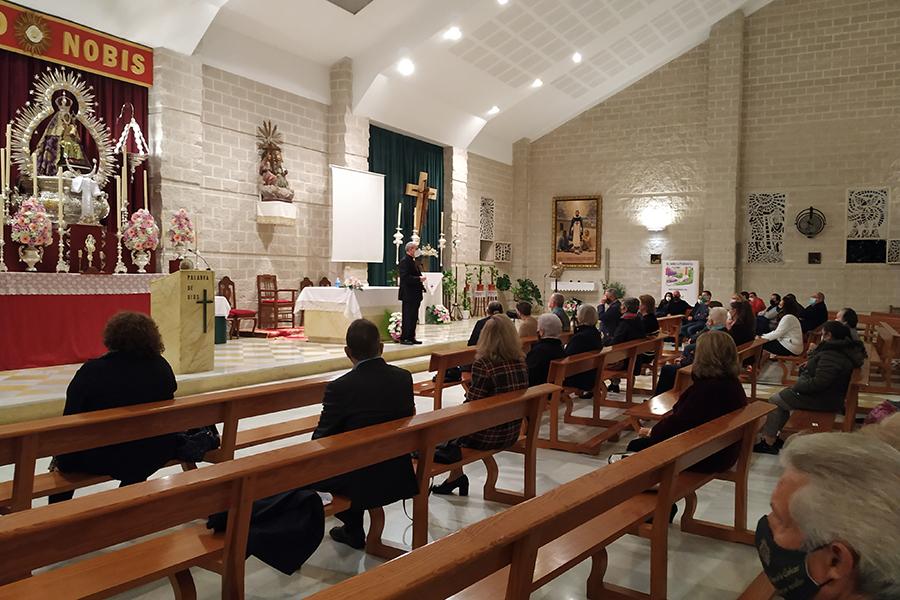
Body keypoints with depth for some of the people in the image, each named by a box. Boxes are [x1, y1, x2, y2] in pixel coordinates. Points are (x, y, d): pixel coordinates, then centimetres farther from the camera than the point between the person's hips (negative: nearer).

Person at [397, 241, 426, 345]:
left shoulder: (413, 261, 18)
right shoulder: (404, 261, -12)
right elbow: (405, 277, -22)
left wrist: (422, 286, 11)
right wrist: (419, 279, -22)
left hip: (415, 294, 9)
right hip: (408, 295, -9)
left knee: (414, 317, 11)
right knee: (407, 317, -5)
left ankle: (411, 337, 17)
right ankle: (404, 338, 0)